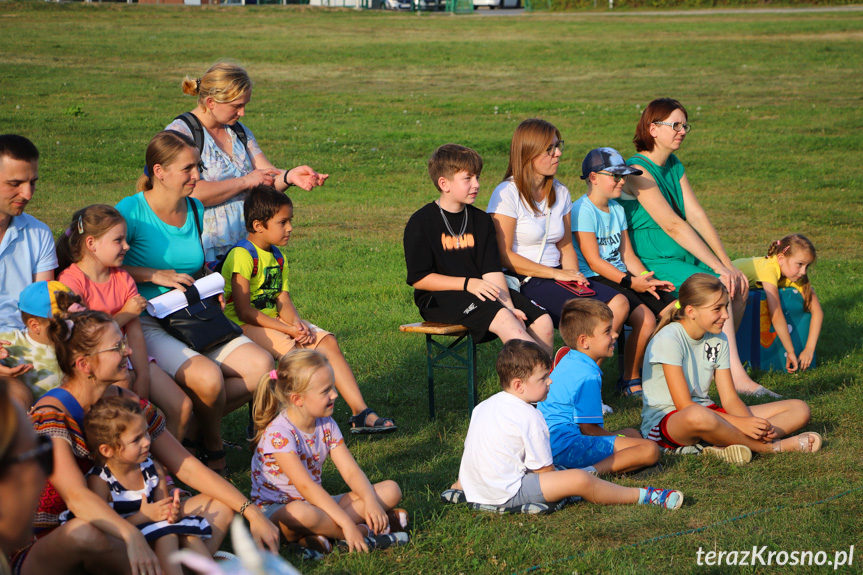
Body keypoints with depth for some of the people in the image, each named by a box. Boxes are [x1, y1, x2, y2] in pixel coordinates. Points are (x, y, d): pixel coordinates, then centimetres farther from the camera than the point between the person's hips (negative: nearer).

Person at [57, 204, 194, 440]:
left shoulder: (123, 279, 11)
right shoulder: (71, 281, -10)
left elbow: (135, 333, 2)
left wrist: (143, 377, -10)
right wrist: (126, 314, -8)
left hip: (126, 357, 6)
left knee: (182, 407, -8)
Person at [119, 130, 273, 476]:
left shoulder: (194, 210, 12)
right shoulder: (132, 211, -10)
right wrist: (156, 275, -17)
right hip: (145, 324, -7)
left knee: (260, 366, -15)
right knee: (207, 375, -32)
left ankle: (192, 423, -1)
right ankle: (212, 447, -2)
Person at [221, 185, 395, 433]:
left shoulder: (277, 256, 14)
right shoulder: (242, 256, -15)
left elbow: (283, 301, 8)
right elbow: (244, 311, -20)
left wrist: (296, 323, -15)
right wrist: (288, 330, -21)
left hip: (272, 321, 8)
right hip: (243, 327, -8)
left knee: (326, 341, -8)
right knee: (288, 348, -33)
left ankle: (360, 411, -12)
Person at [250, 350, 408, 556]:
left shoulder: (326, 425, 3)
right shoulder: (279, 433, -22)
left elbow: (350, 471, -2)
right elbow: (305, 486, -29)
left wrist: (370, 501, -24)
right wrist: (346, 522, -36)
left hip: (316, 503, 8)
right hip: (276, 510, -8)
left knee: (391, 490, -5)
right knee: (301, 513, -46)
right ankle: (365, 530, -23)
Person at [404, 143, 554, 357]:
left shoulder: (481, 220, 12)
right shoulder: (420, 223, -4)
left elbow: (492, 272, 5)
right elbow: (418, 279, -9)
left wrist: (508, 306, -13)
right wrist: (468, 284, -19)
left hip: (481, 291, 6)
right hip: (439, 299, -6)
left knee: (542, 321, -14)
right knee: (502, 319, -30)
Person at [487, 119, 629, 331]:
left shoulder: (560, 193, 16)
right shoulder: (507, 194, -6)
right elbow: (504, 255, -10)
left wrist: (574, 276, -2)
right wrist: (556, 273, -13)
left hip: (556, 276, 7)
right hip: (523, 282, -7)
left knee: (619, 304, -19)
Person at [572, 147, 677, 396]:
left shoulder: (617, 209, 17)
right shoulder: (583, 210, -10)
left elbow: (627, 255, 15)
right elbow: (594, 262, -15)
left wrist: (648, 280, -2)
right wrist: (631, 282, -20)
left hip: (623, 278, 9)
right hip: (595, 281, -9)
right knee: (646, 319, -28)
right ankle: (629, 381, -10)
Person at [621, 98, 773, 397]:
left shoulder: (674, 166, 13)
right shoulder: (638, 170, -15)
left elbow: (697, 216, 6)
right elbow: (672, 225, -21)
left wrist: (728, 263, -5)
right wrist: (717, 266, -24)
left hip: (685, 255, 9)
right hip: (654, 263, -9)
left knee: (741, 285, -9)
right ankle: (737, 377, -27)